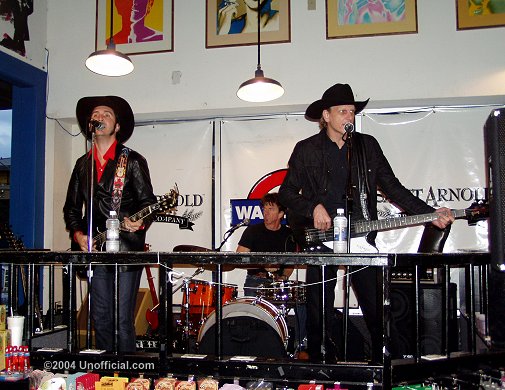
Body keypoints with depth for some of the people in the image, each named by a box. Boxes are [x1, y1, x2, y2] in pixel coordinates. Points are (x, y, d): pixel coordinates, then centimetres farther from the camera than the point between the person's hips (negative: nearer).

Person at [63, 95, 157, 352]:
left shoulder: (133, 160, 2)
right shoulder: (82, 164, 17)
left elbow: (148, 201, -1)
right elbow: (71, 207, 19)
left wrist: (140, 222, -21)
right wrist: (77, 233, 2)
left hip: (127, 249, -5)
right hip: (95, 250, 5)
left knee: (122, 319, -6)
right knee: (100, 318, 10)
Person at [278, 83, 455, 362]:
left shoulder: (367, 145, 10)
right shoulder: (306, 149, 4)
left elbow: (392, 187, 7)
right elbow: (286, 193, 5)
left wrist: (431, 214, -3)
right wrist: (314, 207, -12)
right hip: (320, 238, -1)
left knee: (377, 313, 2)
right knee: (319, 317, 3)